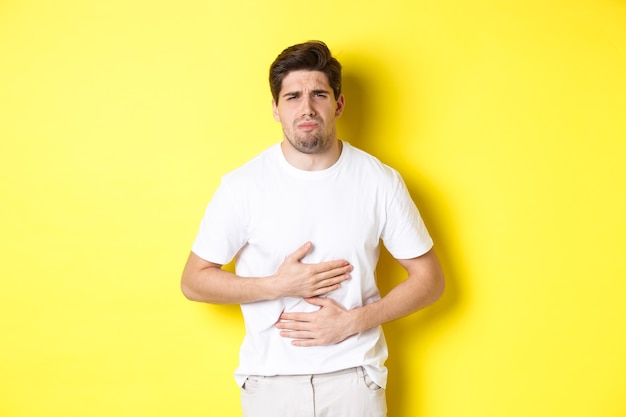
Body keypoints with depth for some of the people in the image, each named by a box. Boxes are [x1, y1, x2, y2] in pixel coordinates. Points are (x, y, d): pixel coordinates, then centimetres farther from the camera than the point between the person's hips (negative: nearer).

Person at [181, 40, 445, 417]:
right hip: (271, 380, 0)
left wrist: (352, 321, -13)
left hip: (354, 376, 0)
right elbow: (194, 281, -3)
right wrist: (279, 285, -15)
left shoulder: (381, 182, -7)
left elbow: (429, 278, -1)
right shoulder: (242, 186, -9)